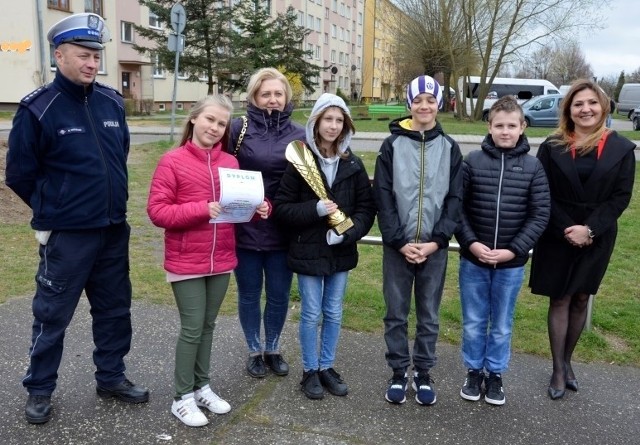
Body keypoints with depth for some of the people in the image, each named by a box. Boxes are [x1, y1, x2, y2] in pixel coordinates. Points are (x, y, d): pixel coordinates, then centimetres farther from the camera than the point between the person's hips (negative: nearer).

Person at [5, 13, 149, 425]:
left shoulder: (113, 102, 3)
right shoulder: (38, 109, -11)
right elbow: (19, 174, -4)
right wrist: (53, 210, 5)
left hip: (114, 230, 5)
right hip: (66, 235, -5)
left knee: (115, 308, 15)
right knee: (53, 314, 7)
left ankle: (111, 376, 32)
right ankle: (40, 390, 25)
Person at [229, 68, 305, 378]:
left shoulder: (299, 134, 3)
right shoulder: (239, 128, -5)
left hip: (283, 230, 2)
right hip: (245, 229, -2)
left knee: (279, 295, 14)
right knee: (249, 294, 13)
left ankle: (272, 349, 36)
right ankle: (254, 351, 33)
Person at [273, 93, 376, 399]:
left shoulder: (353, 164, 1)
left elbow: (366, 207, 2)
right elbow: (282, 208, -9)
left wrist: (348, 232, -14)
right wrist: (316, 209, -23)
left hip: (341, 251, 3)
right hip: (308, 251, -3)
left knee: (334, 313, 14)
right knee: (311, 314, 7)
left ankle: (326, 367, 31)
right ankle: (310, 371, 25)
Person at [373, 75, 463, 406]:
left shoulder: (450, 148, 4)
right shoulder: (392, 145, 0)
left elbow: (455, 198, 1)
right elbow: (383, 196, -4)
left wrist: (436, 241, -10)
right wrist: (400, 241, -12)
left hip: (435, 247, 1)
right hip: (397, 246, -1)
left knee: (429, 314, 11)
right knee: (396, 313, 8)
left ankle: (423, 372, 26)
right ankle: (398, 371, 23)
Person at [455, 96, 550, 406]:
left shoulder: (533, 167, -2)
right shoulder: (473, 161, -3)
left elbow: (540, 215, -4)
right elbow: (456, 207, -3)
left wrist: (513, 251, -12)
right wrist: (471, 243, -14)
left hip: (512, 263, 0)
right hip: (473, 260, 0)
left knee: (502, 324, 14)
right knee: (473, 322, 12)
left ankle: (495, 374, 32)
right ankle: (474, 371, 31)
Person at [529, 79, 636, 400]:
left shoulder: (621, 148, -1)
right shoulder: (552, 146, -3)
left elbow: (621, 197, -4)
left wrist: (589, 229, -15)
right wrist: (567, 229, -14)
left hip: (597, 239, 1)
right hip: (558, 238, -1)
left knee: (581, 299, 11)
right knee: (560, 300, 4)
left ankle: (567, 361, 28)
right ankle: (558, 370, 13)